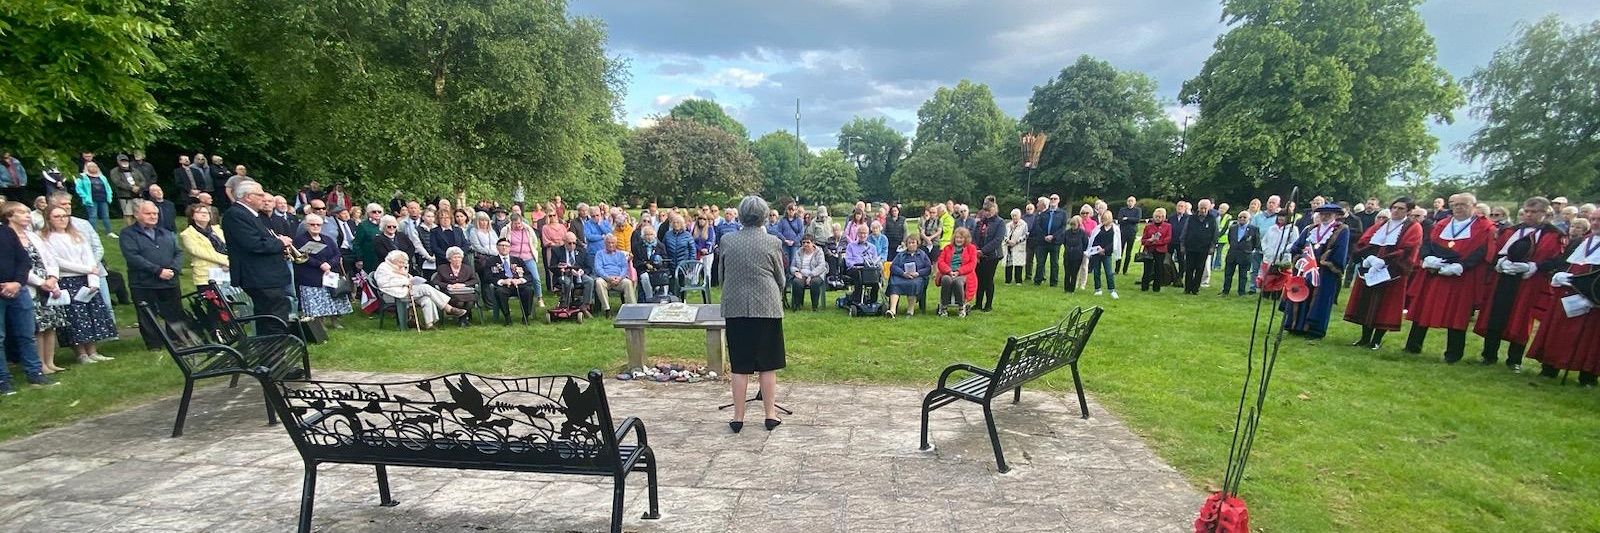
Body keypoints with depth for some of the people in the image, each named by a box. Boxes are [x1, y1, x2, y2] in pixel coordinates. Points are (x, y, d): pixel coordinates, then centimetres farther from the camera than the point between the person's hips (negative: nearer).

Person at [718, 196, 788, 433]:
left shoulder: (727, 241, 0)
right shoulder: (772, 242, -4)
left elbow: (722, 275, 11)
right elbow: (780, 278, 5)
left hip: (735, 308, 2)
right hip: (767, 308, -1)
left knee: (740, 367, 8)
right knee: (768, 365, 9)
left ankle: (738, 417, 14)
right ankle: (770, 415, 16)